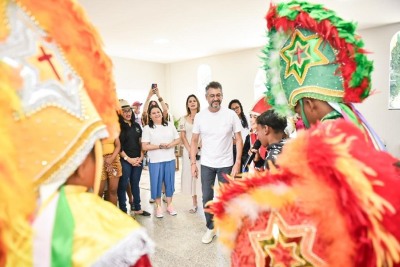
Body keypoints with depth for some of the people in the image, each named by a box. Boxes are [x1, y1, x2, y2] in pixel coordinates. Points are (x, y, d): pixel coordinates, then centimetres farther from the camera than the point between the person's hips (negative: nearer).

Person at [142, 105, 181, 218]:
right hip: (155, 161, -2)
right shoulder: (147, 128, -3)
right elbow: (145, 146, -9)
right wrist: (159, 146, -17)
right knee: (156, 182, 5)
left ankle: (169, 205, 25)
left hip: (170, 159, 3)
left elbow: (178, 140, 7)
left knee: (169, 182, 10)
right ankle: (158, 206, 21)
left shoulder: (170, 126, 6)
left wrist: (169, 145, -12)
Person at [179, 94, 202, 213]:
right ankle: (194, 203, 15)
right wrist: (190, 150, -7)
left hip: (201, 149, -2)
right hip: (188, 150, 3)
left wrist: (198, 147, -13)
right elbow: (183, 137, 4)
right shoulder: (183, 119, 9)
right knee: (190, 175, 5)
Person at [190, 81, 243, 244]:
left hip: (226, 164, -2)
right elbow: (194, 141, 2)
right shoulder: (199, 116, -4)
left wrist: (237, 163, -13)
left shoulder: (231, 115, -9)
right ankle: (210, 228, 30)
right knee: (207, 197, 10)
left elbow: (239, 140, -7)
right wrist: (193, 163, -4)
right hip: (206, 164, 2)